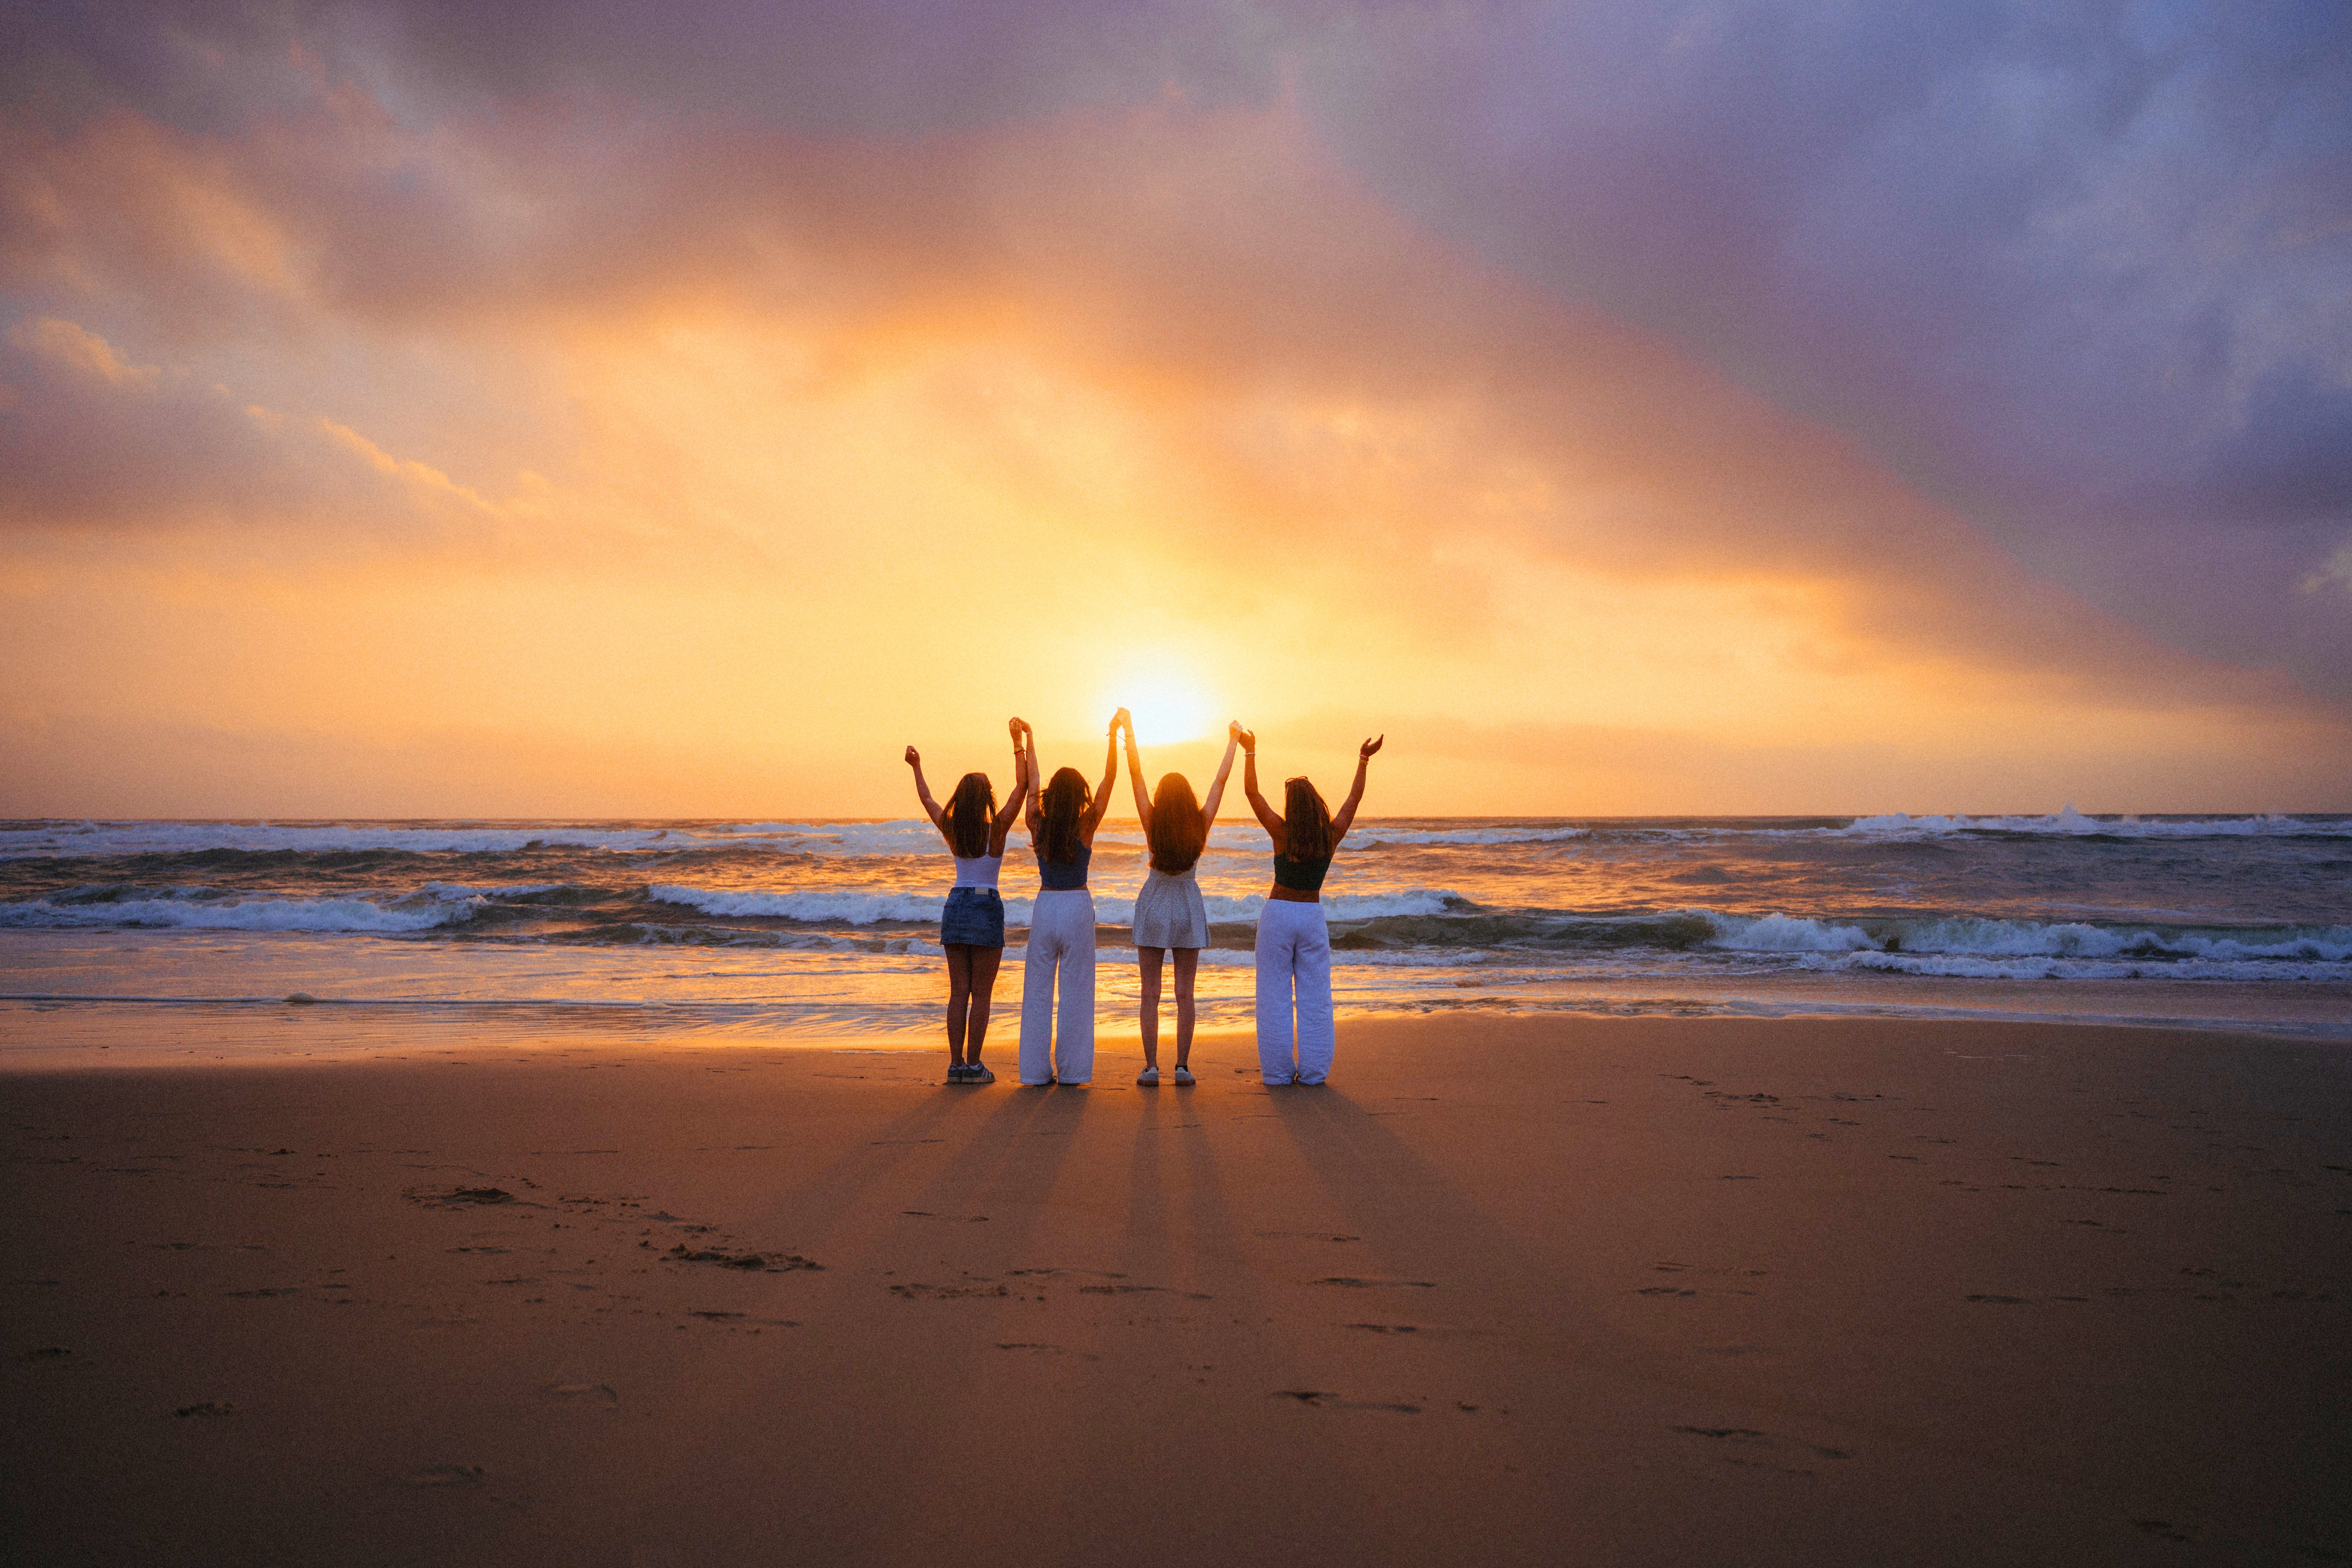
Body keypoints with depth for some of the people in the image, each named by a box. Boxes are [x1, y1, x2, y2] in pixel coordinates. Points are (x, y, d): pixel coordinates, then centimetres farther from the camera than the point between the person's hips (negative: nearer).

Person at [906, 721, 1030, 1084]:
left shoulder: (952, 831, 0)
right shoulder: (996, 830, -11)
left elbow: (927, 799, 17)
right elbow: (1022, 786, -12)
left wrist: (916, 767, 31)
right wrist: (1019, 743, -9)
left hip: (955, 906, 5)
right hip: (986, 908, -4)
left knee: (959, 992, 7)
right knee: (982, 993, 1)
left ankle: (956, 1064, 5)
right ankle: (973, 1065, -1)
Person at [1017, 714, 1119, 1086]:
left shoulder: (1038, 825, -4)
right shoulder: (1086, 827, -9)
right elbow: (1109, 780, -5)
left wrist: (1029, 743, 18)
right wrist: (1113, 737, -2)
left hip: (1045, 907, 2)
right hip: (1078, 907, -2)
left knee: (1038, 991, 7)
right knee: (1075, 992, 3)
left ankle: (1037, 1070, 8)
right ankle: (1070, 1071, 4)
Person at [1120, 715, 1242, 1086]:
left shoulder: (1152, 823, -13)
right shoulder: (1201, 825, -9)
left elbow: (1136, 773, -9)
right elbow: (1220, 781, 0)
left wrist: (1128, 728, -4)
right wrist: (1233, 743, 10)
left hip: (1154, 905, -1)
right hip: (1188, 905, 1)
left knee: (1151, 994, 1)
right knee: (1185, 994, 5)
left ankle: (1151, 1068, -1)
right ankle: (1183, 1066, 4)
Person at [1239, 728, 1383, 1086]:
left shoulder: (1282, 833, -15)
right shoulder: (1332, 836, -8)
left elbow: (1252, 792, -9)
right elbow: (1355, 798, 5)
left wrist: (1250, 751, -3)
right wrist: (1363, 761, 13)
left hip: (1278, 915, -2)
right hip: (1313, 916, 2)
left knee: (1275, 996, 3)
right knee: (1314, 998, 7)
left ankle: (1278, 1070, 4)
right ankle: (1313, 1070, 6)